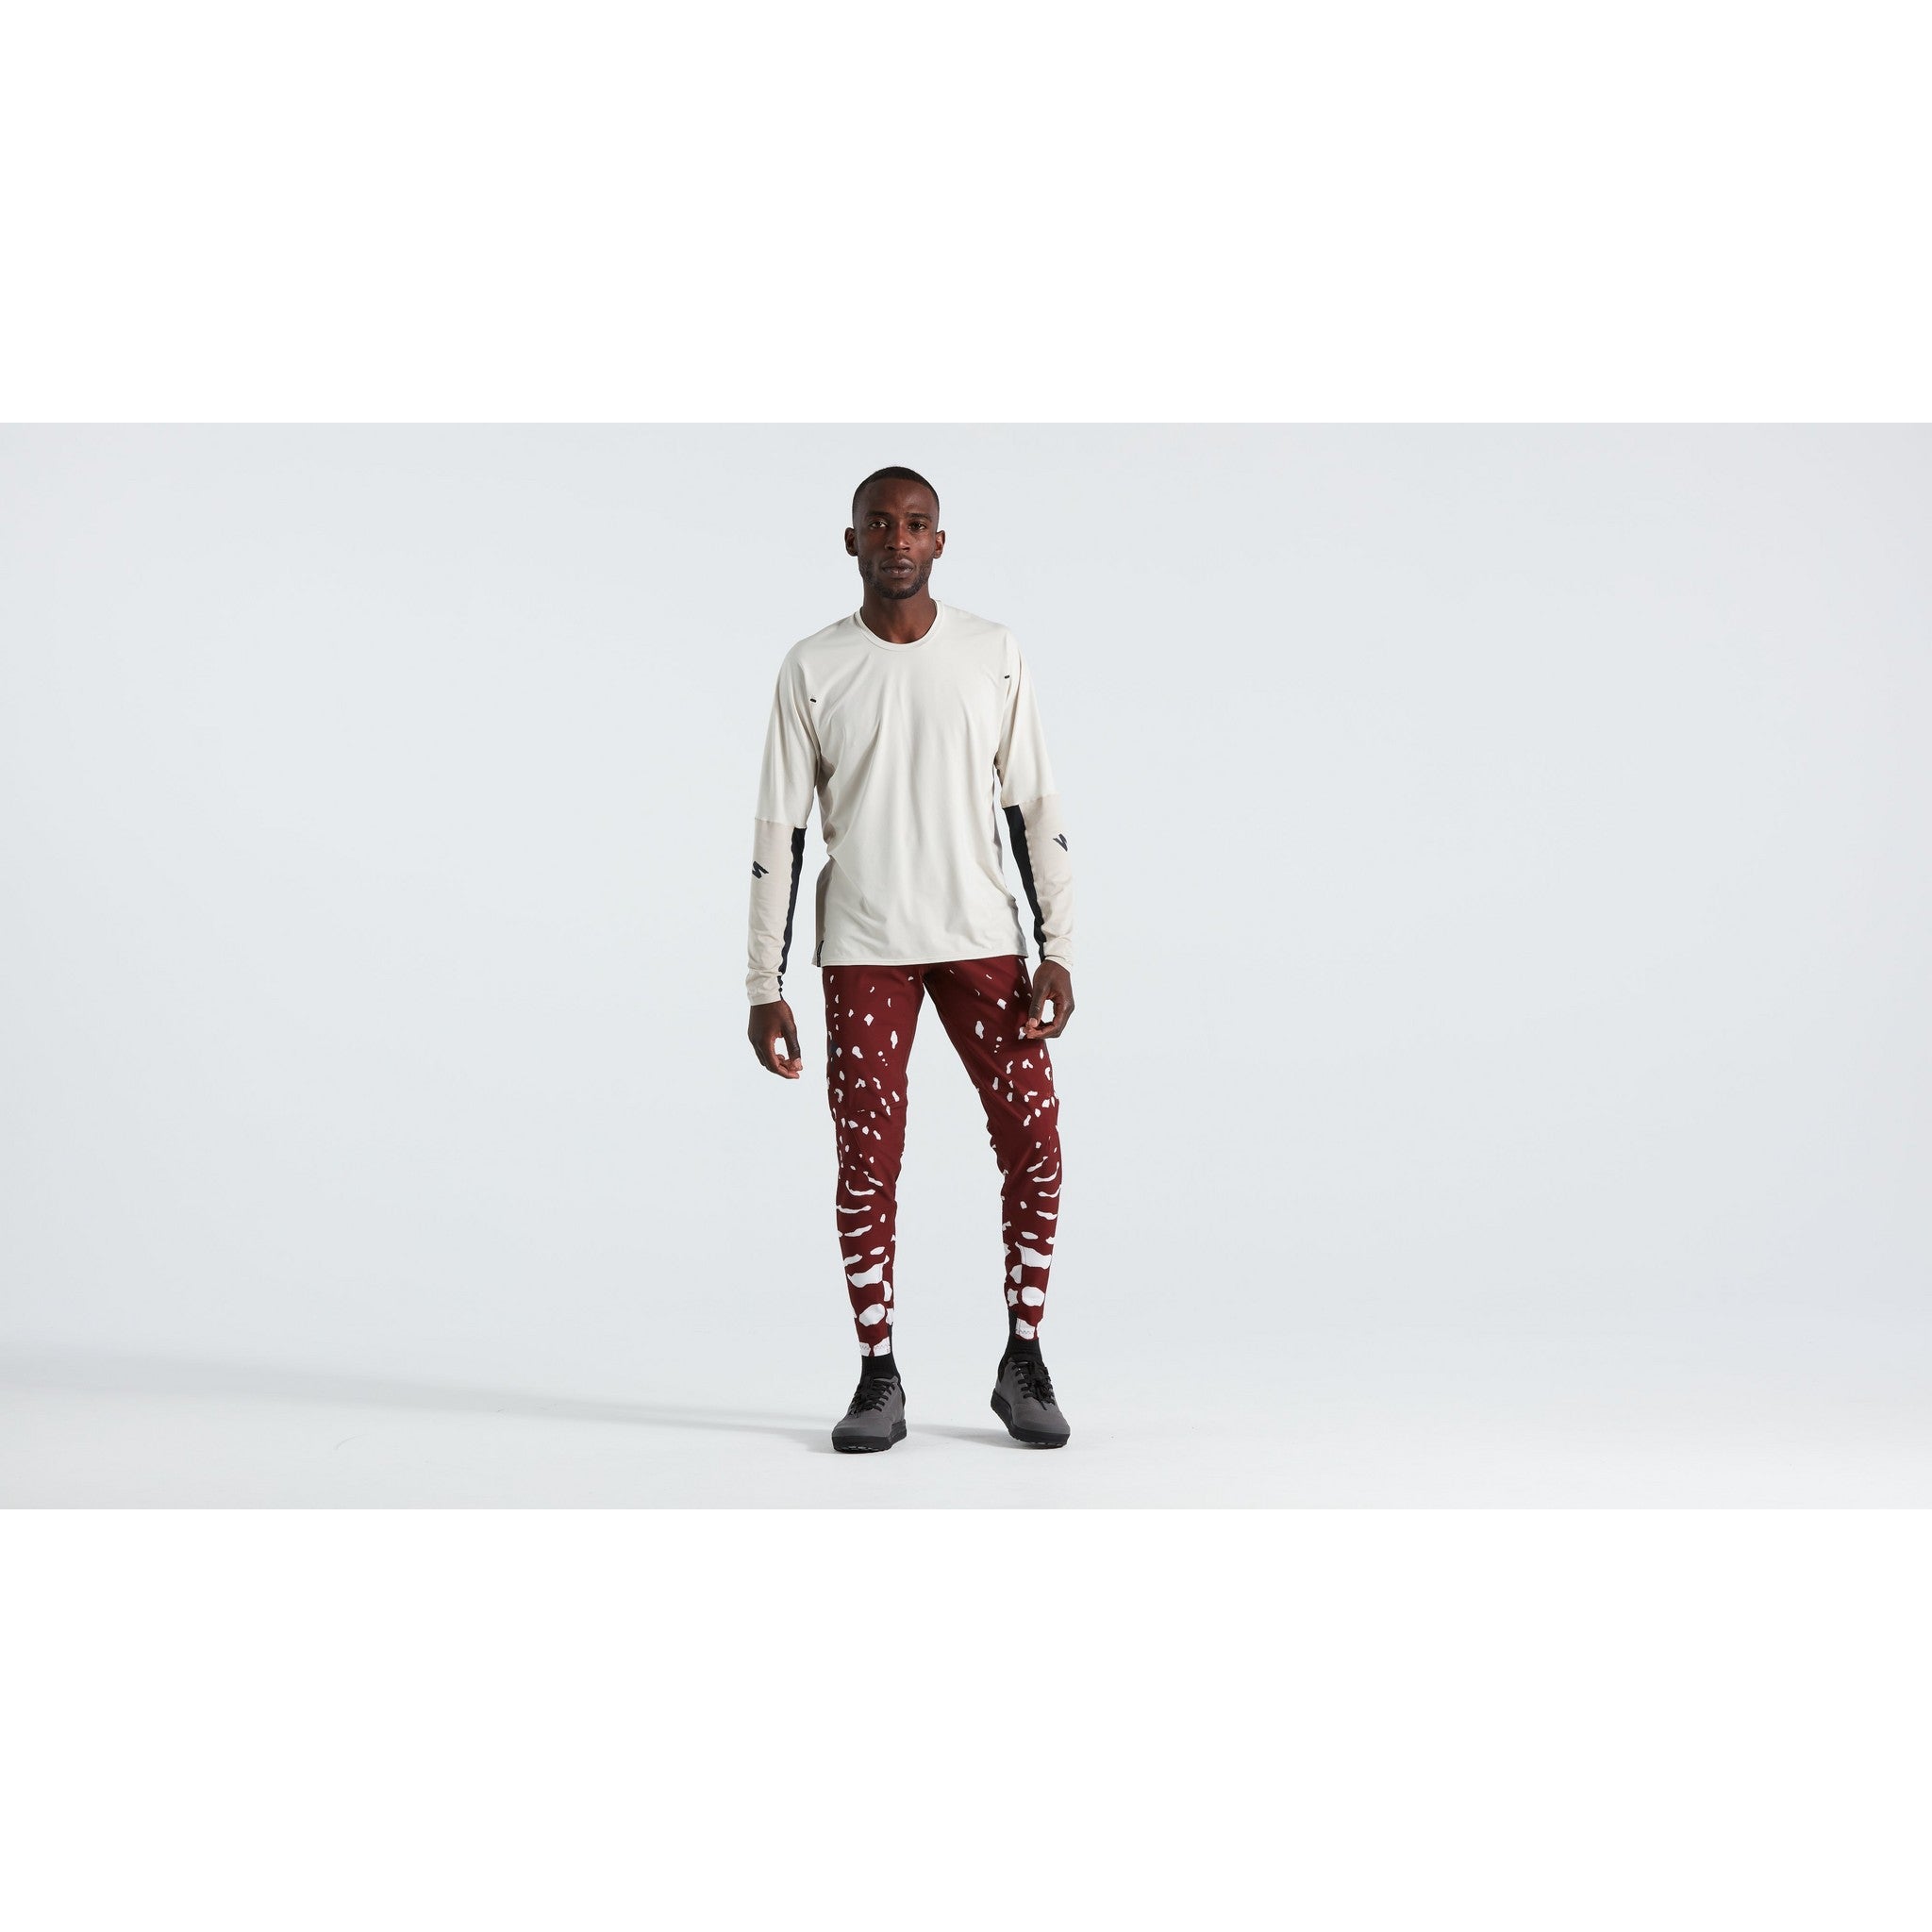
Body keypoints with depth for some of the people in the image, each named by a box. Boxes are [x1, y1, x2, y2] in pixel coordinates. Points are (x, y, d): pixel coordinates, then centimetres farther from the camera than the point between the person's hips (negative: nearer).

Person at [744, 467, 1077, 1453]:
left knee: (1034, 1143, -3)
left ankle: (1023, 1364, 13)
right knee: (866, 1161, 0)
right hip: (862, 948, -1)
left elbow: (1035, 812, 5)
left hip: (981, 937, 1)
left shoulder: (994, 655, 3)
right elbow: (778, 834, 2)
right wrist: (765, 988, -2)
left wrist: (1058, 952, -3)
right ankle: (879, 1379, 13)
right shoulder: (812, 668, 1)